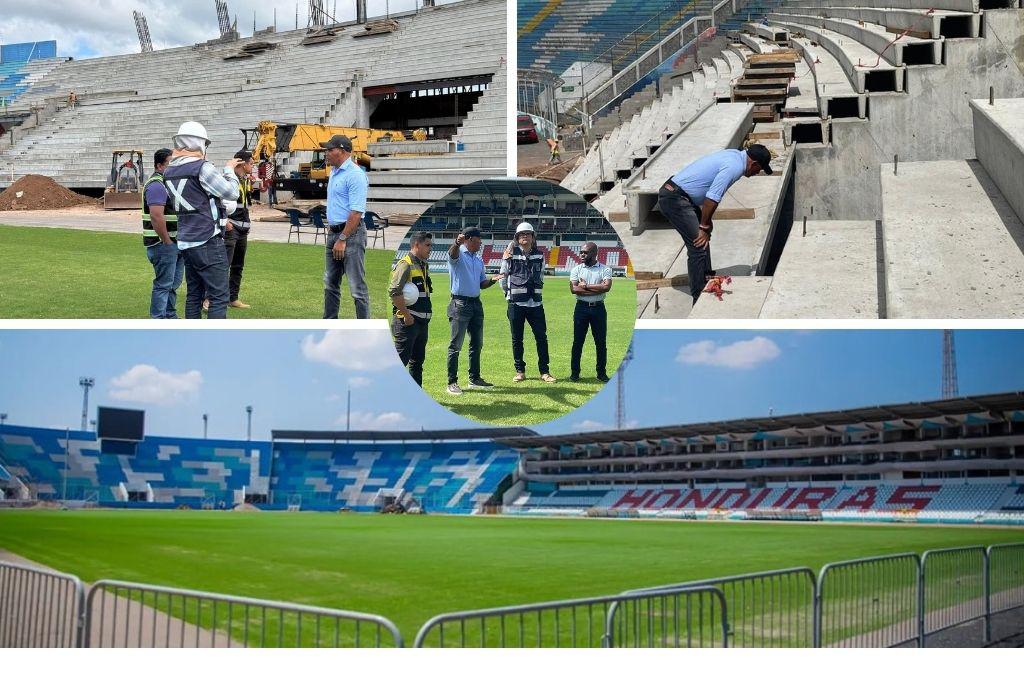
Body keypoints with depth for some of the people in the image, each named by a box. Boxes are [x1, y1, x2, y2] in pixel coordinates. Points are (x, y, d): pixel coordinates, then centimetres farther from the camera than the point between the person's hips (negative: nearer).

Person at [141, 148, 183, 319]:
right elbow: (156, 216, -27)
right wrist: (167, 242, -22)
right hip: (163, 244, -10)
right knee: (163, 285, -6)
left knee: (174, 284, 18)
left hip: (175, 243, 10)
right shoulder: (156, 185, -17)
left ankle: (171, 317, 28)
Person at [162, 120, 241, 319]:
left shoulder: (169, 172, 8)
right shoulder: (202, 168, -15)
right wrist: (229, 170, 7)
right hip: (208, 242, -8)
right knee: (219, 297, -5)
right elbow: (232, 193, -10)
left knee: (194, 294, 14)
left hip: (185, 242, 8)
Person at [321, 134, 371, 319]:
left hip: (351, 234, -10)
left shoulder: (355, 175, -15)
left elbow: (356, 212, -21)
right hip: (334, 232, 10)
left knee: (357, 286, -8)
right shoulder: (334, 172, 15)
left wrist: (342, 239, -21)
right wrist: (332, 233, 16)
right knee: (330, 284, 15)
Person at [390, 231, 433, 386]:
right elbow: (394, 291, -21)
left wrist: (427, 313, 16)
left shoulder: (424, 265, 17)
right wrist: (406, 315, -19)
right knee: (401, 359, -9)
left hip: (422, 321, 9)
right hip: (408, 321, -9)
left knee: (418, 360, 13)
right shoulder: (405, 265, -11)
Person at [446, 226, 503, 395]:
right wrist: (457, 243, -55)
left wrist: (492, 280, 0)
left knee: (477, 343, 14)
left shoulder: (479, 260, 17)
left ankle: (474, 378, 25)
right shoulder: (459, 255, -6)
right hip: (460, 303, -8)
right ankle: (452, 382, -6)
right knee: (456, 345, -7)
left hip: (476, 304, 8)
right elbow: (452, 253, -32)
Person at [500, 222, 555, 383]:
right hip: (516, 303, -2)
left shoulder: (539, 255, 8)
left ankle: (544, 371, 8)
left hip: (535, 302, 2)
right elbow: (503, 276, 5)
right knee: (517, 339, 5)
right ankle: (520, 371, 14)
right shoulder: (511, 255, -1)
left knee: (541, 337, 1)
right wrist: (508, 293, 9)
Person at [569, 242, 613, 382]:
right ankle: (574, 372, 10)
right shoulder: (577, 269, 5)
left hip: (598, 308, -1)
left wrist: (586, 286, -12)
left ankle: (602, 373, 14)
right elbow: (573, 289, -10)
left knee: (601, 342, 4)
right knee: (577, 341, 3)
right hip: (581, 308, 1)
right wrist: (597, 289, -14)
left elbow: (606, 287, -16)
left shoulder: (605, 269, 1)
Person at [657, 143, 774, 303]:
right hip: (674, 199, -11)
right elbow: (712, 197, -21)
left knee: (704, 237, 21)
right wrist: (704, 226, -11)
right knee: (699, 244, -10)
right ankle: (699, 298, -6)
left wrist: (706, 222, 20)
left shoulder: (734, 155, 12)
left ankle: (707, 279, 33)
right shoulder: (734, 167, -18)